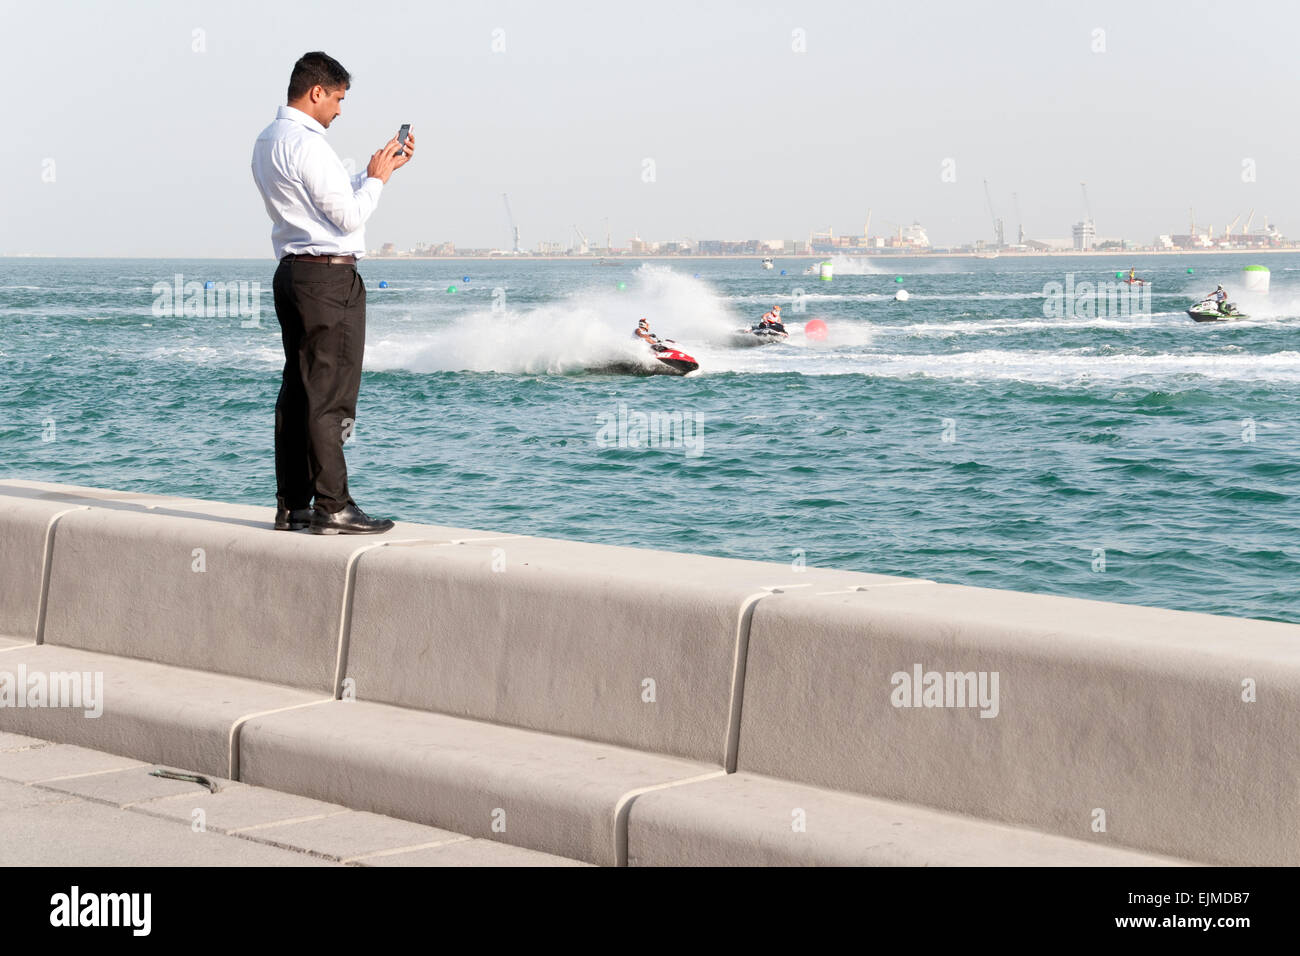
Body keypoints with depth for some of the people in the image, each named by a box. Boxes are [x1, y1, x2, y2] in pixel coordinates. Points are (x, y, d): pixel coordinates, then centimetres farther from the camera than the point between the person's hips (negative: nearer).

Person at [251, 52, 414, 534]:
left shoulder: (268, 142, 16)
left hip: (293, 272, 10)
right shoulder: (307, 145, -15)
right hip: (329, 277, -10)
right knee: (329, 394, -8)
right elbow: (349, 215, -15)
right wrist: (377, 178, 0)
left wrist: (381, 168, 21)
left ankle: (292, 505, 12)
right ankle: (332, 507, -6)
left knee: (297, 388, 10)